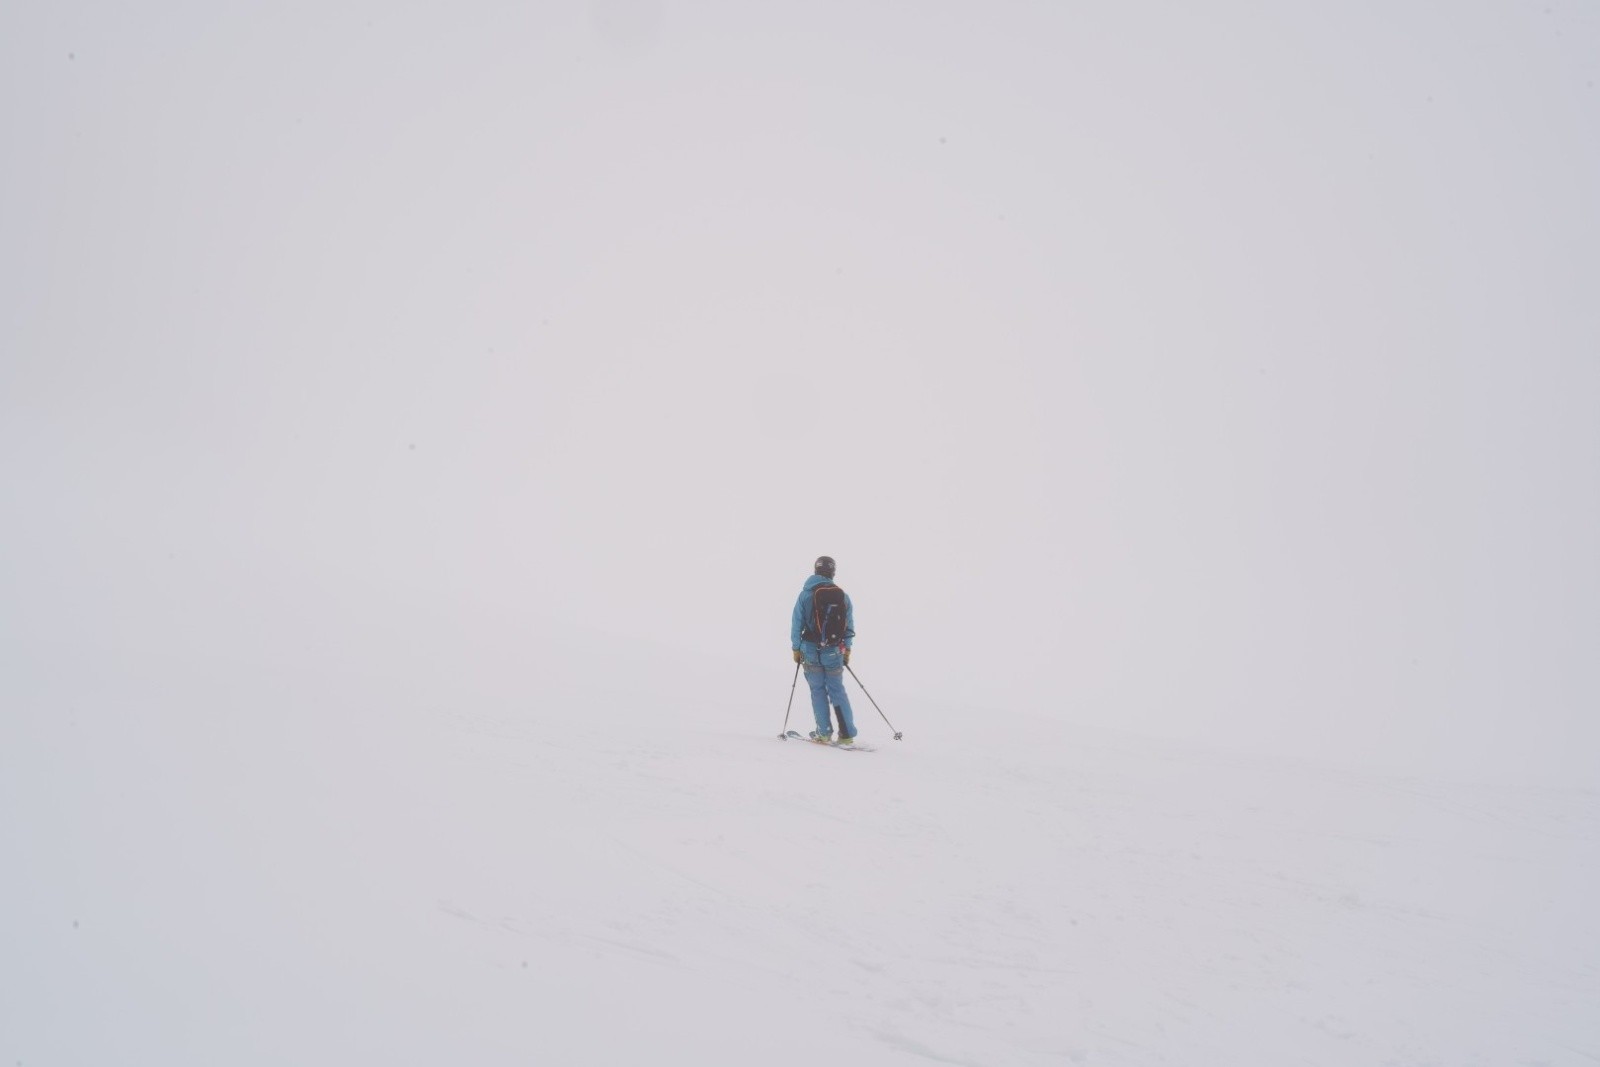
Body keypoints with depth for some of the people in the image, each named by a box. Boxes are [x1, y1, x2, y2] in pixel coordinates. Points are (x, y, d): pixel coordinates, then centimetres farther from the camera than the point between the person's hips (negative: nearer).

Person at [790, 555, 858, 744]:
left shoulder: (806, 594, -5)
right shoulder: (843, 595, 2)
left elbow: (797, 623, -3)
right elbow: (849, 625, 6)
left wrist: (796, 648, 5)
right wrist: (847, 648, 16)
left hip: (811, 650, -2)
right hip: (834, 651, 2)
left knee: (818, 690, 9)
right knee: (837, 690, 9)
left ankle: (824, 732, 8)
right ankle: (847, 733, 4)